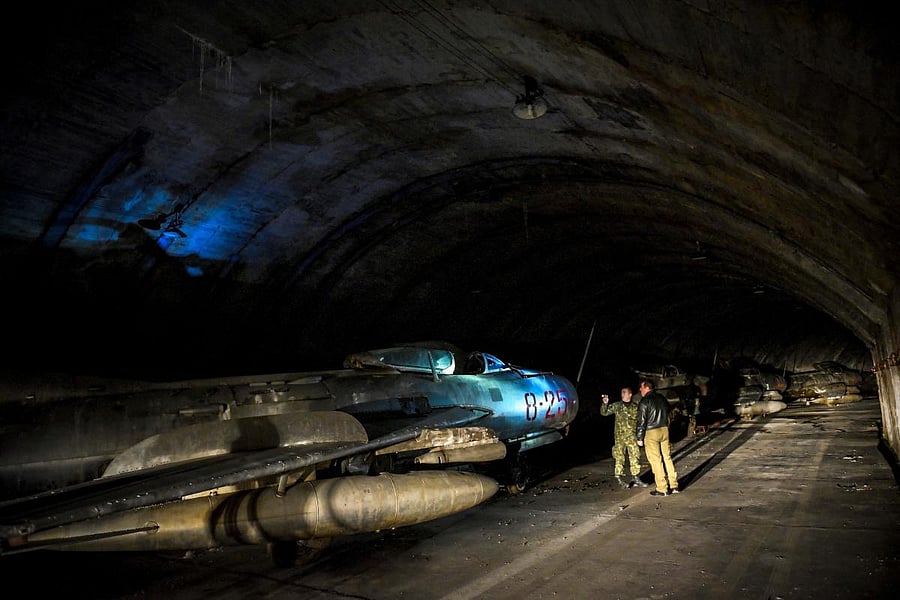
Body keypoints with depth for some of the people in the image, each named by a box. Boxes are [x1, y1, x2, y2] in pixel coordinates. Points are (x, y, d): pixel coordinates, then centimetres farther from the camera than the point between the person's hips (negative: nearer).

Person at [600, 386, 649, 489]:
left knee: (635, 457, 5)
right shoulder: (616, 406, 4)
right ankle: (620, 479, 8)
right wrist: (605, 404, -16)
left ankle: (636, 479, 17)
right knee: (619, 458, -1)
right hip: (620, 436, -2)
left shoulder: (635, 407, 6)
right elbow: (604, 413, 2)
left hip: (632, 436, 2)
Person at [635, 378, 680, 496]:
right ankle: (673, 485, 17)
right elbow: (667, 414, 17)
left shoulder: (644, 402, -13)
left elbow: (641, 421, -13)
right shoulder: (662, 398, 9)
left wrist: (639, 438, -7)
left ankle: (662, 489, 3)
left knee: (656, 461, 0)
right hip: (664, 430, 7)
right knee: (667, 458, 13)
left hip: (651, 433, -7)